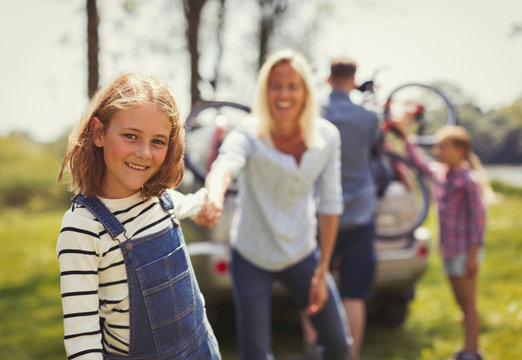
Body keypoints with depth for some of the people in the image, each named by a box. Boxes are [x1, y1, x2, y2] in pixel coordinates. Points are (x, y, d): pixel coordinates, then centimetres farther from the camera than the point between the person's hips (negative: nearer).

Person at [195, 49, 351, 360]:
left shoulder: (326, 137, -10)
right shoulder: (249, 136, -21)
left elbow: (329, 204, -4)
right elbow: (225, 166, -44)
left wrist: (321, 272, -3)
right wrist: (214, 197, -68)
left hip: (302, 254, 3)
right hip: (252, 257, -3)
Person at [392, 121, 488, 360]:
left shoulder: (470, 179, -16)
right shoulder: (439, 173, 6)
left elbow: (478, 218, -16)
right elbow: (420, 161, 23)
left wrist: (473, 254, -17)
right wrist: (405, 136, 19)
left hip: (465, 250, -8)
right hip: (449, 249, 8)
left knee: (468, 304, 0)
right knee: (462, 302, 16)